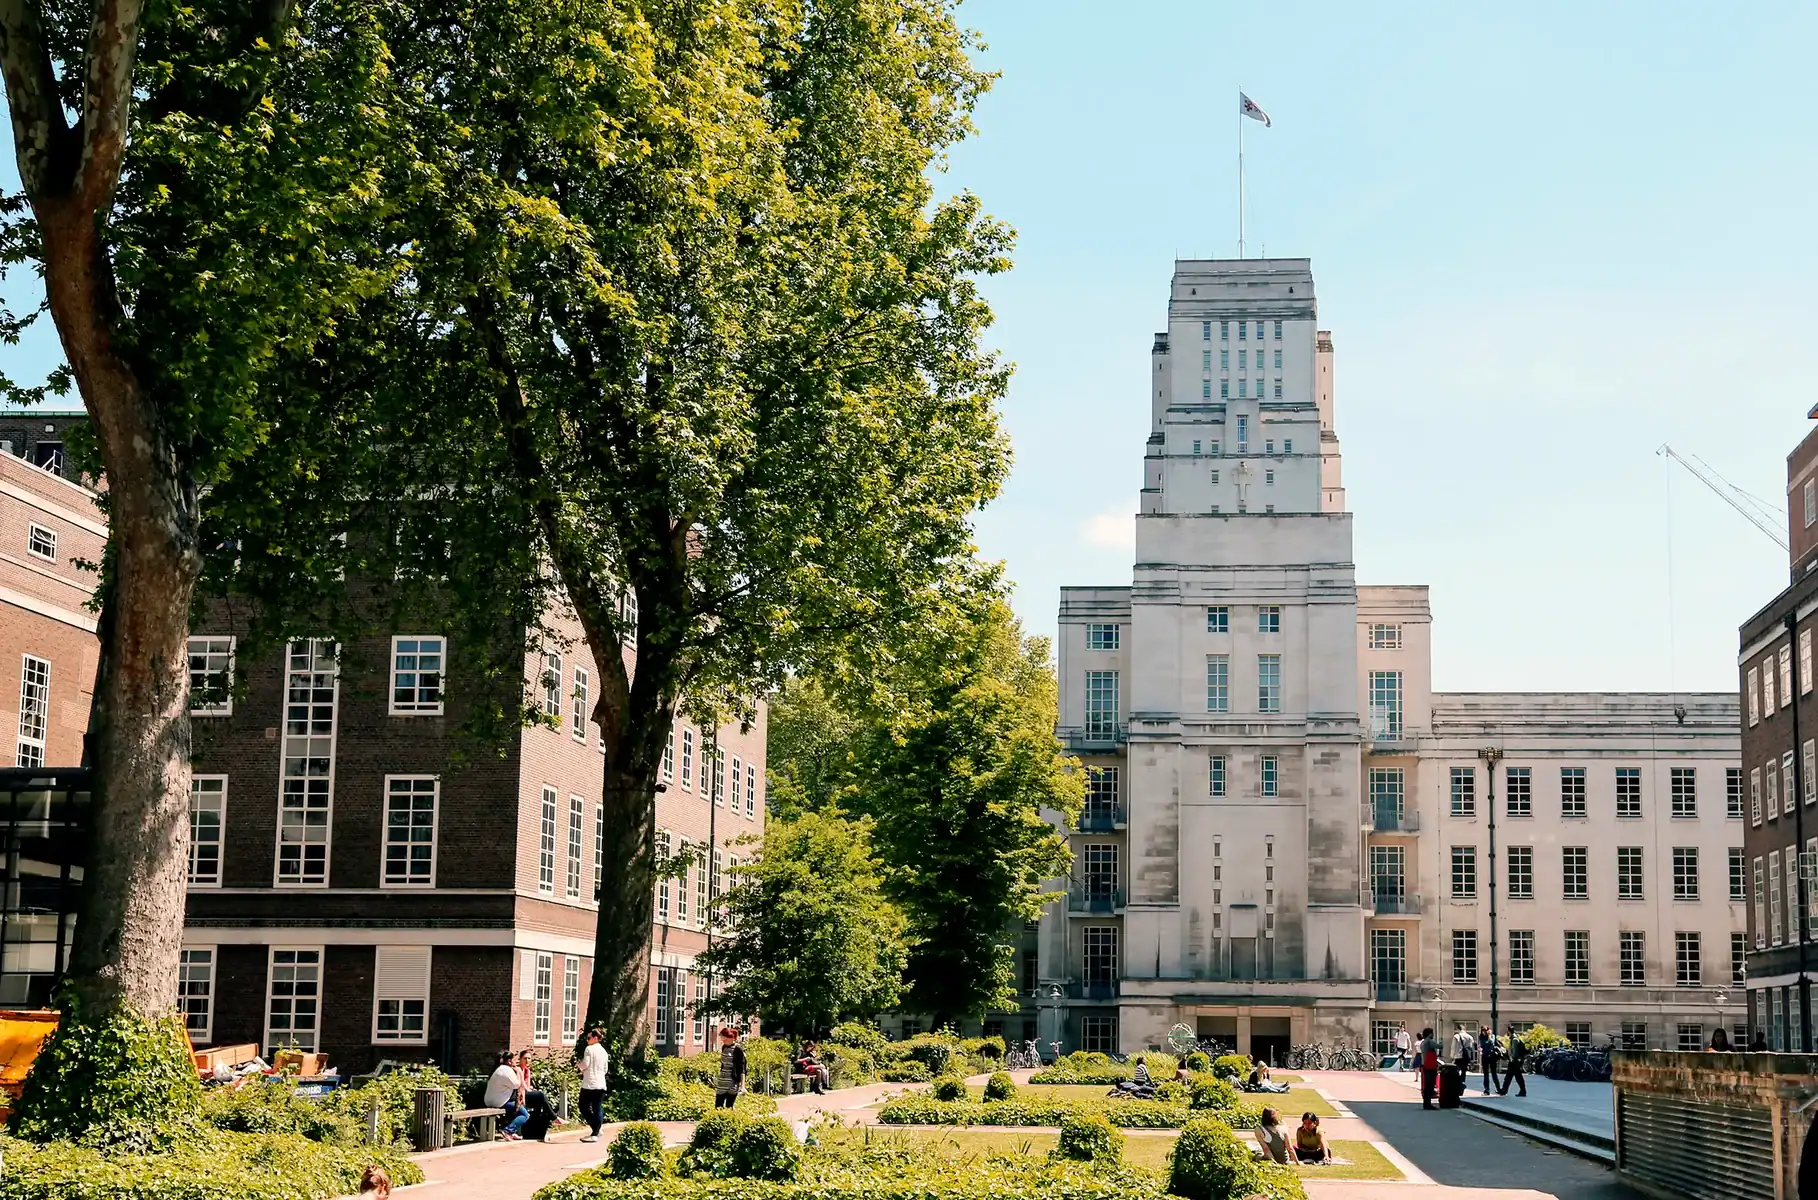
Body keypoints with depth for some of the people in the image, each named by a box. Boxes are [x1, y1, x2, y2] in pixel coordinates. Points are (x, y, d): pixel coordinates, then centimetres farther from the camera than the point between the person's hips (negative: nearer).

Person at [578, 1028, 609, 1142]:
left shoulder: (589, 1049, -7)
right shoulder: (603, 1051, 14)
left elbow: (585, 1064, -12)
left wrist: (579, 1063, 7)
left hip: (589, 1084, -6)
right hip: (601, 1085, 6)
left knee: (584, 1108, 4)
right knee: (597, 1109, 6)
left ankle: (596, 1130, -5)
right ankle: (595, 1132, -2)